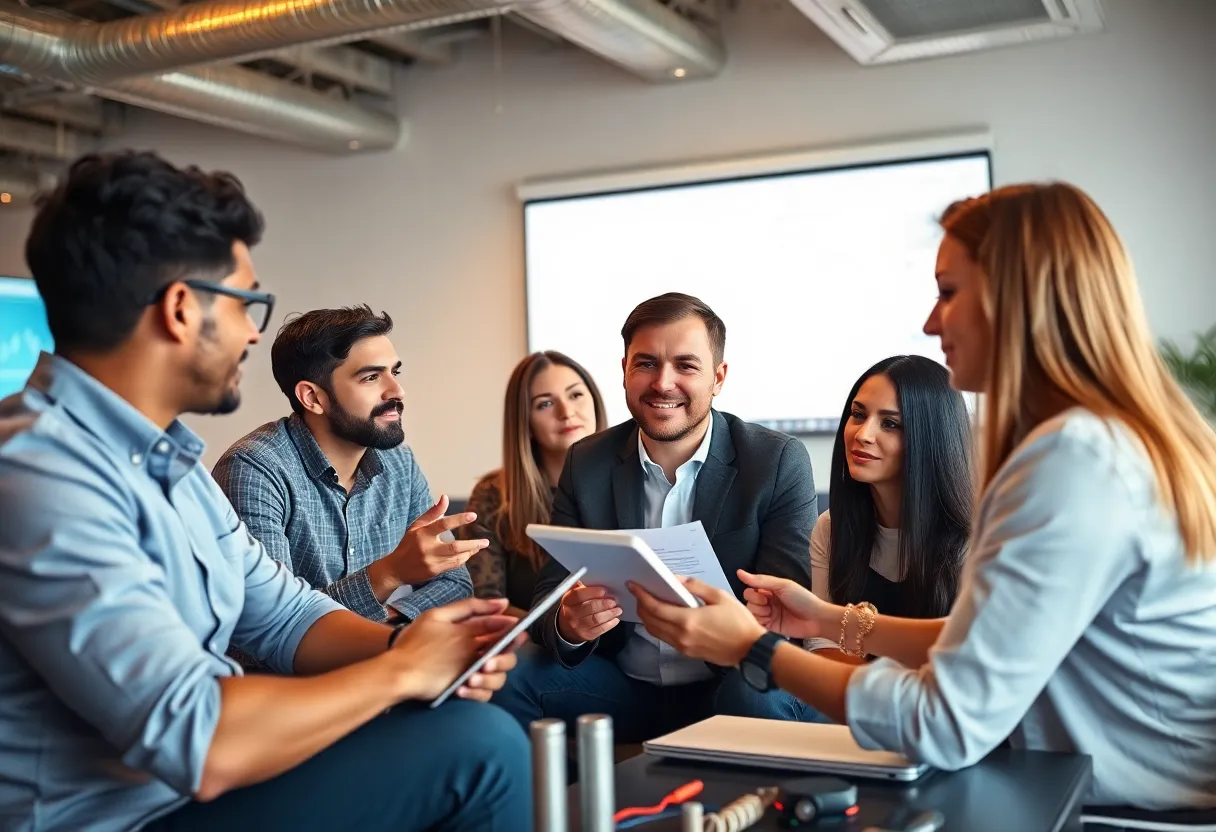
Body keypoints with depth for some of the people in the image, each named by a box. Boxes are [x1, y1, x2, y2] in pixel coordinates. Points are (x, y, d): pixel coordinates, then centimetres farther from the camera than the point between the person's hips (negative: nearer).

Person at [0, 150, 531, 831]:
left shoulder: (168, 455, 8)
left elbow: (285, 615, 12)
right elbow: (200, 746, -31)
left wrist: (401, 644, -8)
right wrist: (400, 670, -16)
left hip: (200, 777, 9)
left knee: (486, 735, 1)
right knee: (479, 747, -16)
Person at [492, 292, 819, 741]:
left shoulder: (779, 462, -6)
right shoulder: (586, 464, 2)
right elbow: (550, 597, 1)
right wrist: (568, 625, -25)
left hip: (724, 687, -3)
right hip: (620, 687, 3)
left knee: (758, 698, -35)